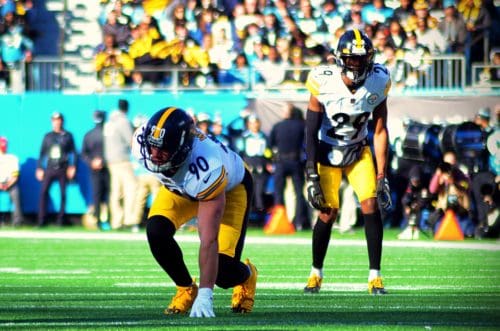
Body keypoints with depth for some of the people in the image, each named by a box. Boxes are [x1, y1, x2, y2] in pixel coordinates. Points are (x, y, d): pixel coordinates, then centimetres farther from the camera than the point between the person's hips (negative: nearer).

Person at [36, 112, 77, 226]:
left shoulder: (67, 136, 7)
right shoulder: (48, 136, 12)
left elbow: (73, 152, 6)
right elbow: (42, 153, 13)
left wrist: (72, 167, -4)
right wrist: (39, 168, 7)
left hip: (63, 168, -1)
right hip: (50, 168, 1)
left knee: (63, 193, -2)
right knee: (43, 191, -10)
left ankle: (60, 219, 5)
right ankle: (41, 220, -10)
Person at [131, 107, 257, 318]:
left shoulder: (206, 170, -46)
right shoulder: (142, 143, -32)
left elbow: (209, 241, -46)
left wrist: (205, 295, -48)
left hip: (230, 187, -5)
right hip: (178, 185, 5)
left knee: (223, 271, -15)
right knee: (156, 231, -25)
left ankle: (246, 276, 25)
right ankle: (186, 289, 3)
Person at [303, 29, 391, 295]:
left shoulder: (378, 83, -17)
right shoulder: (323, 83, -24)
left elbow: (380, 131, -9)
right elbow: (311, 133, -16)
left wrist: (382, 175, -10)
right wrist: (312, 176, -18)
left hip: (359, 151, 2)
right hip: (327, 152, -2)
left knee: (371, 207, -12)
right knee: (327, 213, -6)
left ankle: (375, 276, -5)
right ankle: (316, 273, 16)